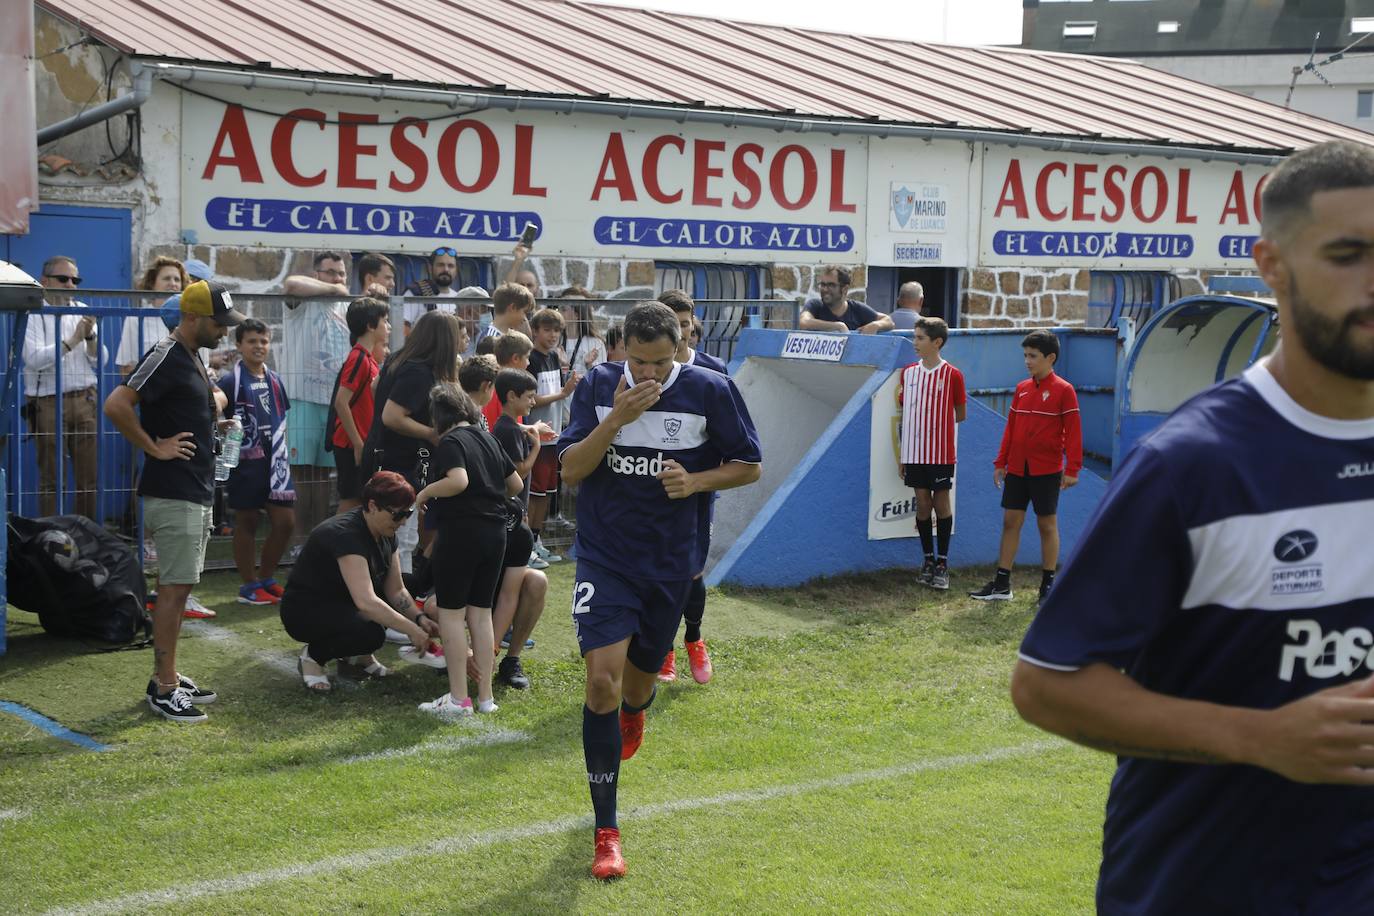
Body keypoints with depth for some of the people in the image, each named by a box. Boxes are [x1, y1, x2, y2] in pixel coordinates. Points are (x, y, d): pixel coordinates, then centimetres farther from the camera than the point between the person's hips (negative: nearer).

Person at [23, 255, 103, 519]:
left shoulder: (83, 311, 11)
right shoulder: (33, 314, -3)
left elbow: (98, 362, 9)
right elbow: (34, 358, -17)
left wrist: (90, 336, -9)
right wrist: (72, 341, -21)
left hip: (85, 399, 4)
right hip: (48, 403, -4)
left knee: (90, 476, 4)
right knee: (52, 479, 2)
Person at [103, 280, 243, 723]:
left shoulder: (193, 358, 15)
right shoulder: (166, 357, -15)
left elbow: (216, 395, 36)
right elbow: (116, 404, -27)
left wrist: (215, 402, 14)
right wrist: (154, 447, -19)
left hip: (196, 491, 10)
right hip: (173, 495, -10)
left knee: (177, 587, 14)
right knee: (174, 587, -6)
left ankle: (168, 677, 21)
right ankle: (164, 689, -1)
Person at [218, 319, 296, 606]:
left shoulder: (274, 380, 12)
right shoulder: (230, 381, -8)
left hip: (274, 461, 6)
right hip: (245, 462, -6)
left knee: (285, 521, 5)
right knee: (246, 523, 4)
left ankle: (266, 578, 21)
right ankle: (250, 585, 14)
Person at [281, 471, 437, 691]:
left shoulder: (385, 535, -3)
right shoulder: (345, 534, -31)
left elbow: (395, 590, 1)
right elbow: (366, 602, -40)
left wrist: (419, 618, -18)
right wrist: (411, 630, -37)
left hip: (341, 604, 9)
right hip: (303, 611, -9)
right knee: (371, 633, -33)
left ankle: (357, 655, 9)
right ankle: (313, 656, -7)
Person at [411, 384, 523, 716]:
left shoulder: (450, 442, -9)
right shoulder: (489, 439, 13)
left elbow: (458, 480, -26)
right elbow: (516, 483, 17)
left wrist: (425, 492, -11)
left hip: (461, 530, -7)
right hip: (495, 532, 7)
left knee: (450, 613, 0)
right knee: (481, 614, 11)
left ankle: (458, 698, -1)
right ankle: (485, 696, 13)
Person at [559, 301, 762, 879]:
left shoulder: (711, 391, -7)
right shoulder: (599, 385, -5)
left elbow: (749, 465, 2)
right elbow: (570, 469, -9)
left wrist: (696, 480, -16)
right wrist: (615, 419, -23)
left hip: (669, 562, 1)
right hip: (604, 556, -1)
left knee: (639, 680, 15)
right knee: (602, 678, -16)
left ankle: (633, 712, 59)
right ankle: (606, 833, -7)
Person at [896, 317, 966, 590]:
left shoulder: (952, 375, -6)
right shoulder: (908, 373, 6)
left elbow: (961, 415, 4)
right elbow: (903, 414, 10)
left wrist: (936, 425, 4)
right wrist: (900, 453, 9)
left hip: (941, 452, -3)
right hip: (914, 452, 3)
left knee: (942, 503, 1)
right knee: (922, 504, 7)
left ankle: (942, 564, 8)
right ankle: (928, 561, 17)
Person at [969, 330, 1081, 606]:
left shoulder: (1063, 390, -7)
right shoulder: (1021, 388, 9)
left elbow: (1073, 431, -9)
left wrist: (1072, 469, -14)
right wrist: (1000, 462, 9)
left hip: (1047, 470, -5)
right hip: (1017, 468, 5)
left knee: (1047, 524, 3)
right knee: (1011, 521, 5)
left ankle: (1048, 586, 13)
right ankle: (1001, 585, 9)